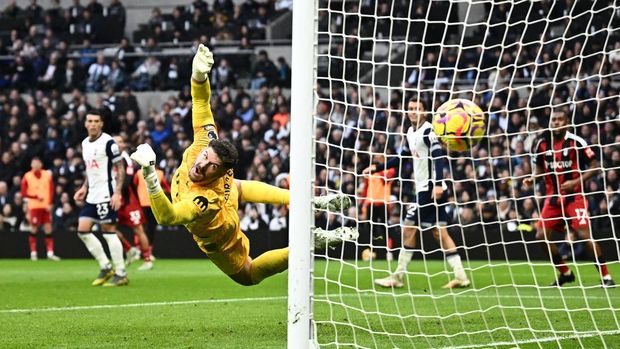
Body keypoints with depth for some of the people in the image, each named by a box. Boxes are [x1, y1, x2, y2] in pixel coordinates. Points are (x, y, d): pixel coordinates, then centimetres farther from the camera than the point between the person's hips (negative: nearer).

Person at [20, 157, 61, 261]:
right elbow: (24, 193, -3)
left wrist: (50, 204, -6)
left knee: (48, 228, -2)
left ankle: (50, 253, -2)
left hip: (46, 206, 2)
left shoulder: (47, 175, 7)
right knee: (33, 229, -1)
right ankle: (33, 253, 6)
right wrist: (36, 197, -15)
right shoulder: (27, 177, 0)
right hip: (34, 206, -2)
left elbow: (51, 190, 6)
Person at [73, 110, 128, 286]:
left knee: (108, 231, -8)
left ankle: (121, 275, -2)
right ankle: (105, 267, 12)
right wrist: (84, 188, 13)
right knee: (82, 230, 3)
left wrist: (117, 193, -19)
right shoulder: (85, 143, 13)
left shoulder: (108, 142, -11)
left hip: (106, 195, -8)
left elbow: (120, 169, -11)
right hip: (91, 196, 8)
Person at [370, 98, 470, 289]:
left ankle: (398, 277, 2)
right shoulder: (411, 132, 15)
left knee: (409, 229, -4)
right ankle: (460, 275, 3)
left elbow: (438, 156, -22)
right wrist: (378, 168, 26)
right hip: (423, 189, 9)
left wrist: (438, 184, -31)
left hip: (431, 189, -9)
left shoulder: (427, 131, -13)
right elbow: (403, 157, 27)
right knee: (439, 231, 6)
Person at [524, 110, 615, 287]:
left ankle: (605, 276, -5)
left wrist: (577, 181, -19)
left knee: (584, 234, -16)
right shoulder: (542, 144, 3)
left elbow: (594, 166, -8)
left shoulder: (576, 142, -11)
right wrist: (532, 179, -2)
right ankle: (565, 273, 17)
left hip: (574, 195, -5)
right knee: (541, 235, -2)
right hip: (553, 196, 5)